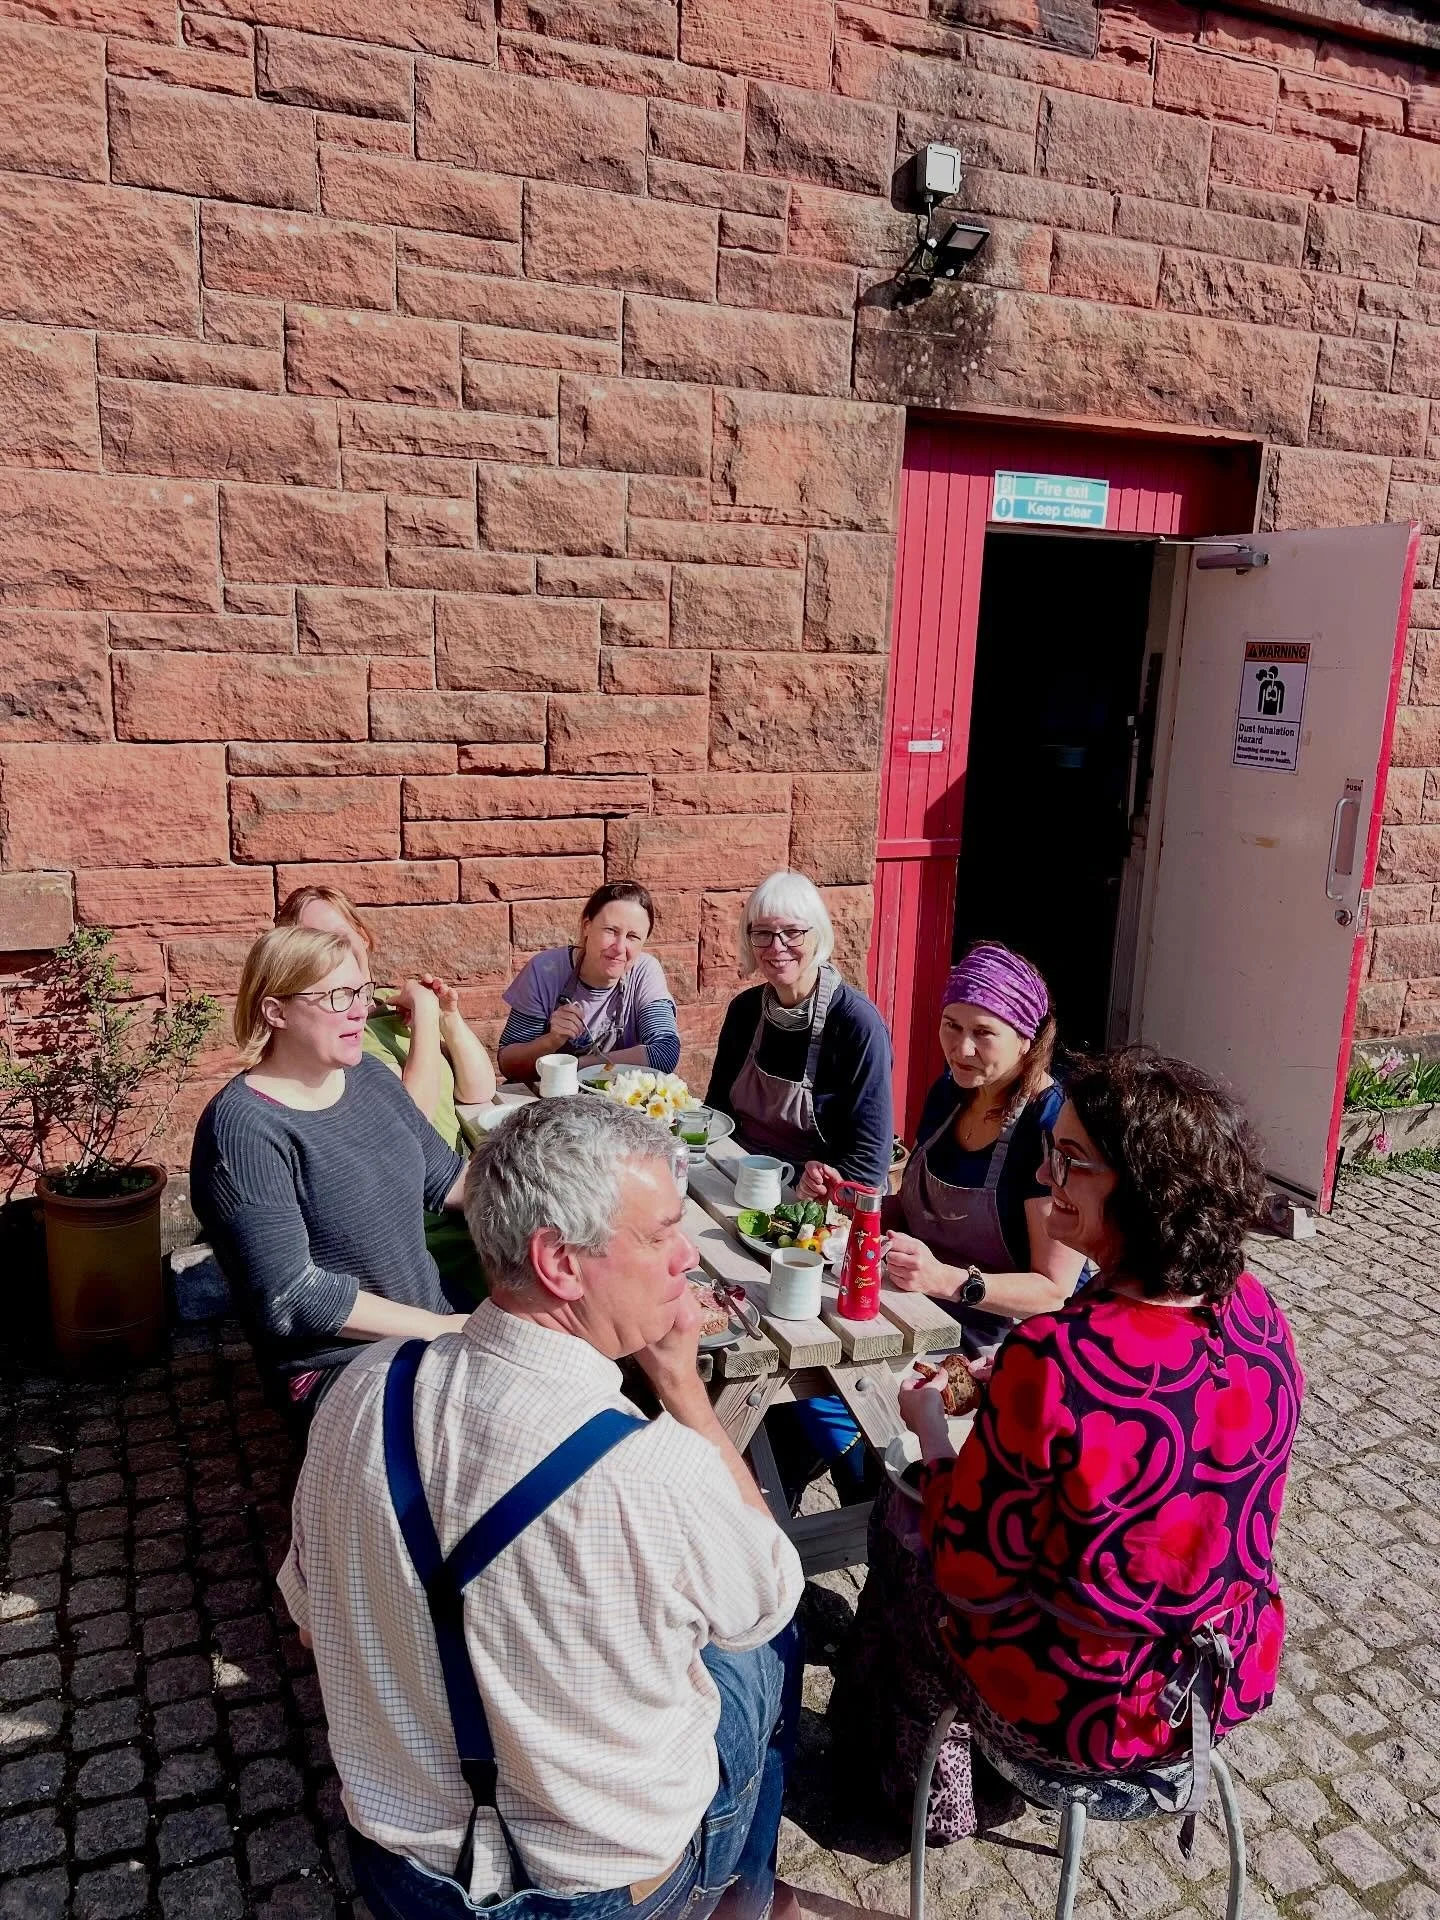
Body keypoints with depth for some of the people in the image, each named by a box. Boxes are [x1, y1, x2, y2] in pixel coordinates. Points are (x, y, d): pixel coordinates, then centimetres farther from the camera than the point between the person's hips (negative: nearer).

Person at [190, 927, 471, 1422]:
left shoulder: (367, 1075, 6)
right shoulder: (243, 1128, -17)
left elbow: (444, 1176, 14)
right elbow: (291, 1296, -21)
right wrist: (438, 1327, -18)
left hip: (432, 1322, 8)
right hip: (336, 1364, -7)